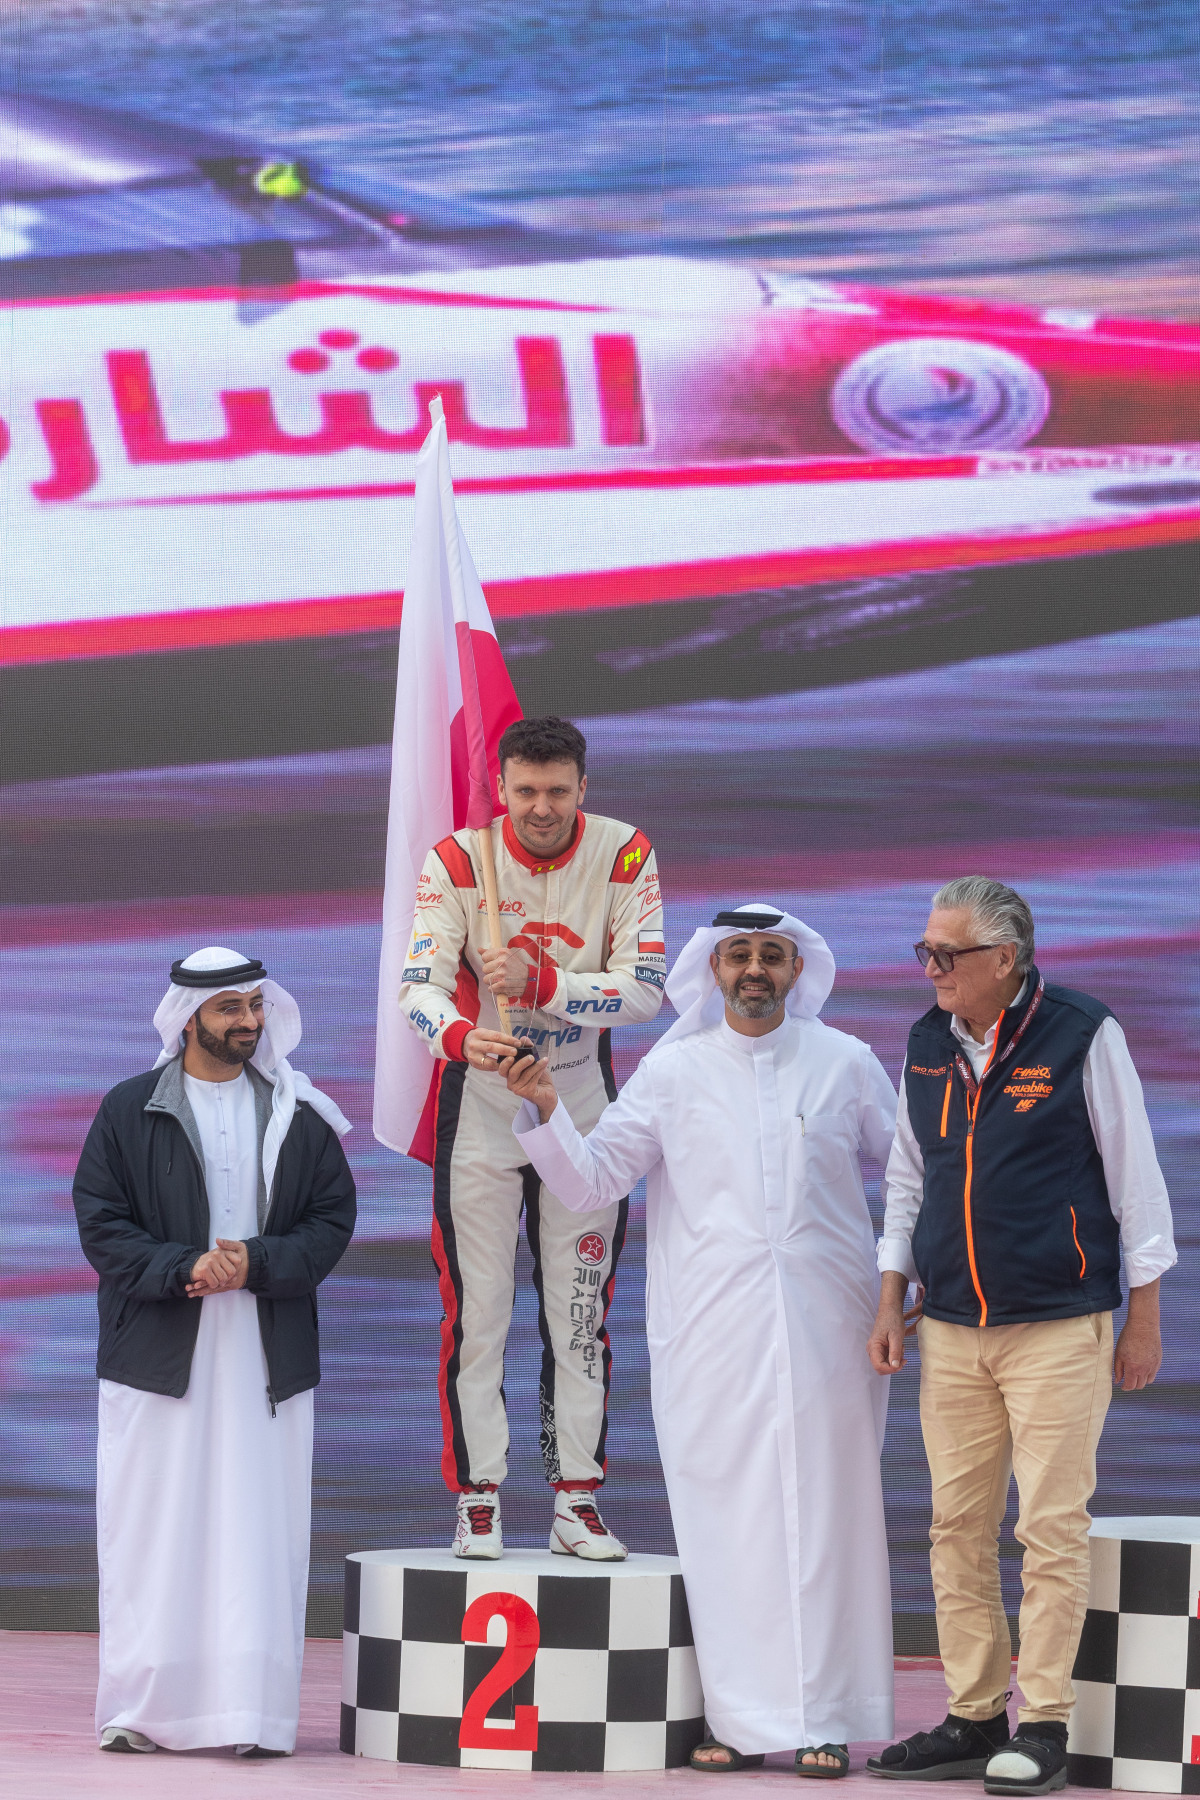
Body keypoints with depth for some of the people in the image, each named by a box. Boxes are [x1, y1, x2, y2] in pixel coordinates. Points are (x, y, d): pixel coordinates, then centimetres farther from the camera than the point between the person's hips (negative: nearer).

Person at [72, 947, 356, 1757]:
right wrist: (183, 1269, -16)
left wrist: (257, 1263, -12)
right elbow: (102, 1224, -1)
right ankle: (142, 1710, 4)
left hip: (267, 1357, 1)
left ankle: (251, 1709, -2)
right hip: (157, 1355, -1)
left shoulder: (299, 1115, 9)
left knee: (260, 1532, -3)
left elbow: (333, 1219, 5)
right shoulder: (130, 1112, 5)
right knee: (152, 1532, -2)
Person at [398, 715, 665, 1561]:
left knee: (582, 1308, 4)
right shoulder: (459, 860, -13)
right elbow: (420, 984, -21)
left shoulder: (623, 856, -10)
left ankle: (577, 1502, 10)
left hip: (583, 1093, 1)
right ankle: (477, 1499, 4)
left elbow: (645, 988, -16)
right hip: (482, 1092, -1)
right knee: (477, 1307, -2)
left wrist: (539, 983, -30)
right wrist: (458, 1033, -43)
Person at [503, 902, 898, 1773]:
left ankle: (826, 1718, 0)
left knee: (822, 1512, -3)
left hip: (824, 1330, 0)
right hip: (711, 1334, 0)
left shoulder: (844, 1064, 9)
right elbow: (592, 1179, 7)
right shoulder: (673, 1070, 9)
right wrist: (547, 1111, -9)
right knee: (723, 1515, -2)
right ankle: (739, 1717, 3)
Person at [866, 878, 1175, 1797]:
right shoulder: (928, 1045, 9)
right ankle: (974, 1717, 11)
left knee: (1052, 1528, -6)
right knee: (958, 1526, 4)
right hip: (953, 1331, 5)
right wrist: (890, 1300, 13)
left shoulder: (1083, 1035, -6)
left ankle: (1044, 1726, -1)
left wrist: (1144, 1320, -2)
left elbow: (1134, 1174, -2)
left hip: (1060, 1328, -5)